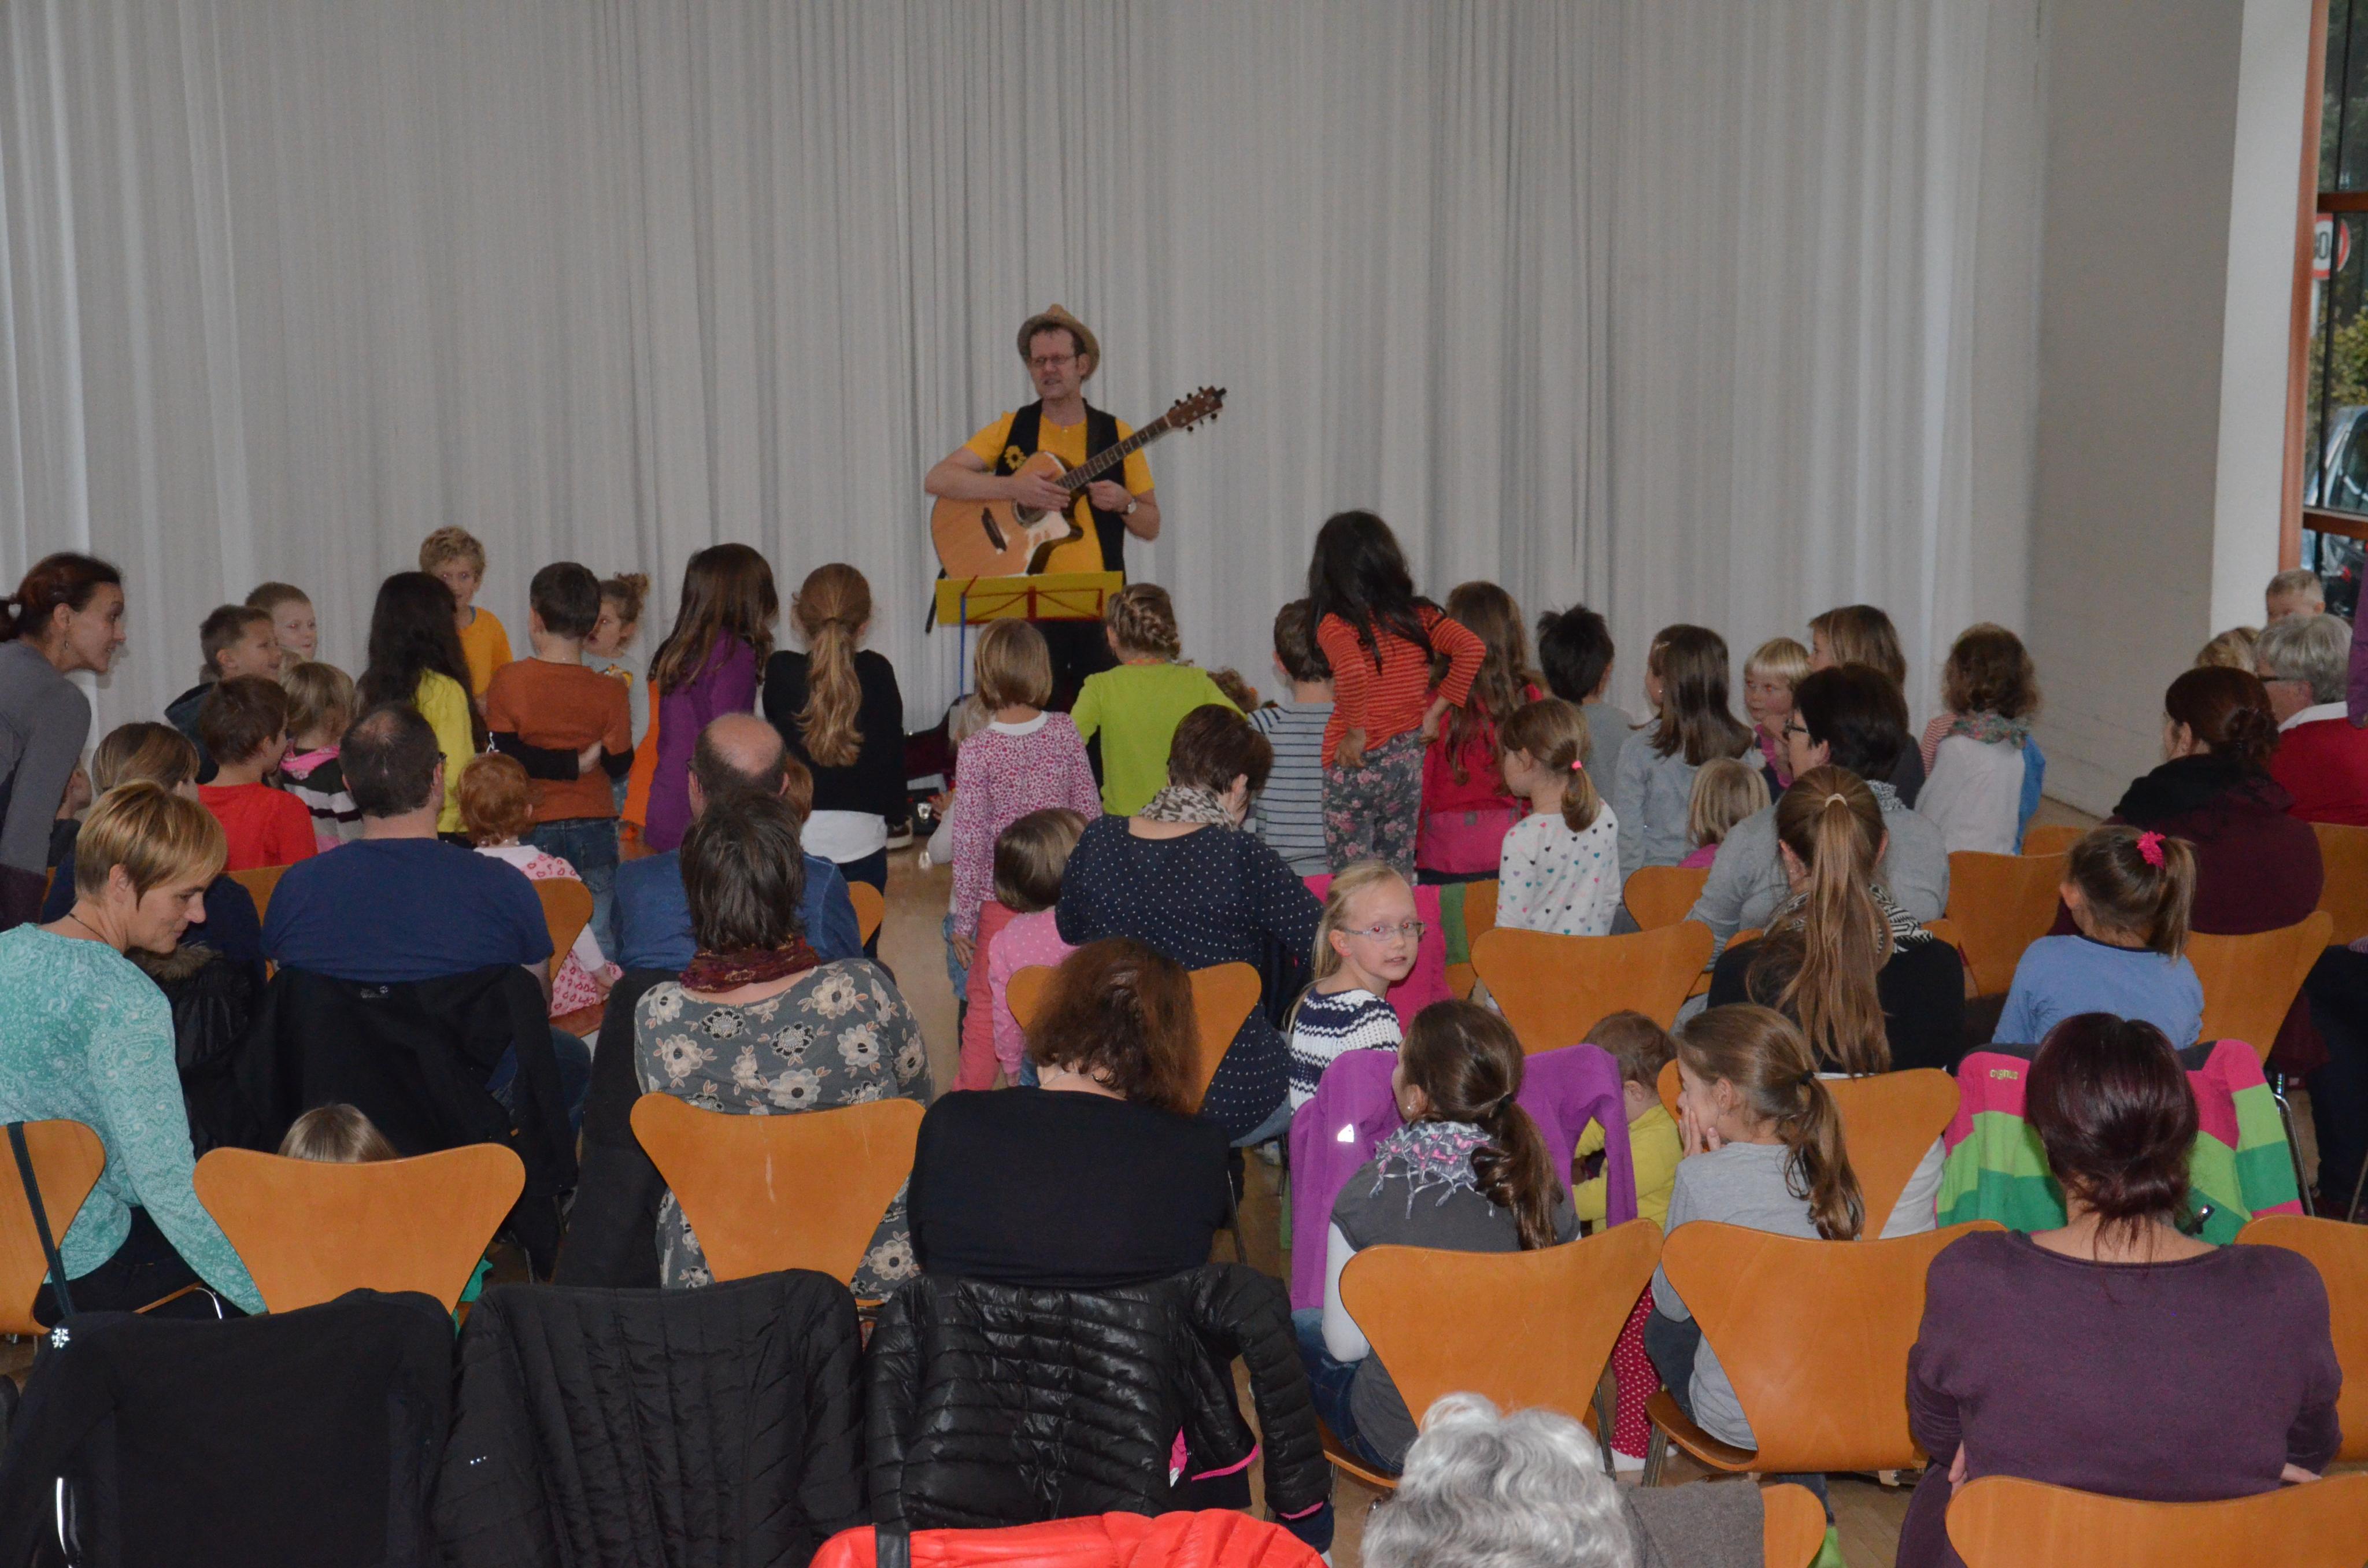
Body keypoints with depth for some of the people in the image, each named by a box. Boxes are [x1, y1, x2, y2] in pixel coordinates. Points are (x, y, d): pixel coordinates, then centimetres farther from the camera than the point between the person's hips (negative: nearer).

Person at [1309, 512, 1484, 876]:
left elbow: (1351, 671, -32)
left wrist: (1357, 734, -18)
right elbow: (1472, 650, -6)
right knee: (1399, 877, 14)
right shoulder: (1419, 616, 2)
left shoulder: (1336, 624, -13)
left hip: (1356, 766, -5)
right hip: (1409, 763, 5)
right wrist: (1434, 713, -1)